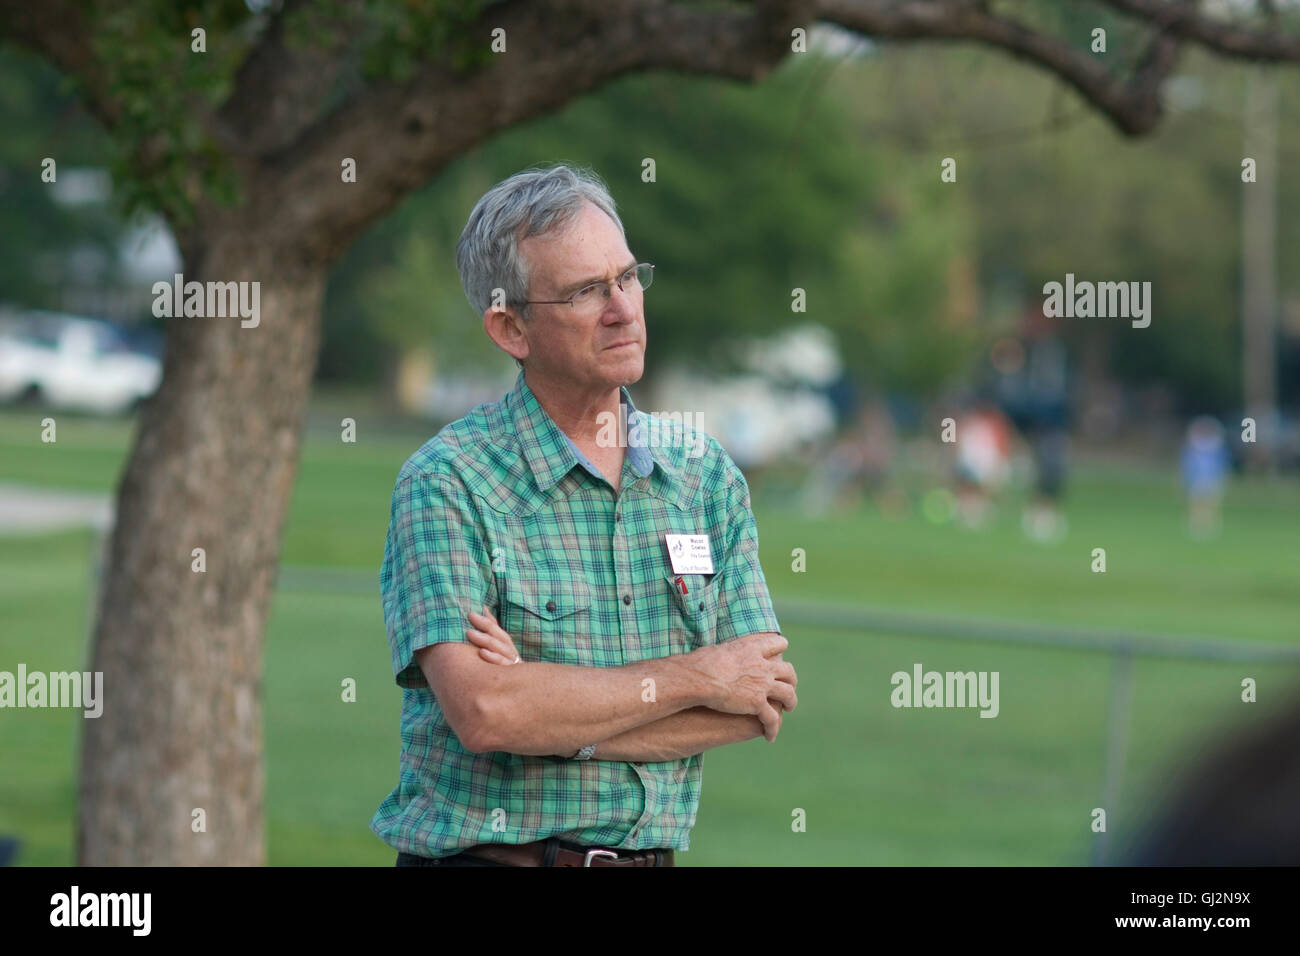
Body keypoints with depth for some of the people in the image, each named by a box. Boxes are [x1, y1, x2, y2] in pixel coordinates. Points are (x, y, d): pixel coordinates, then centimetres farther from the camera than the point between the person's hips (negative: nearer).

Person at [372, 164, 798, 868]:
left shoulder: (706, 473, 6)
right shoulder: (445, 483, -8)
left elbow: (760, 709, -2)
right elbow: (482, 710, -20)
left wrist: (558, 717, -14)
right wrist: (696, 676, -12)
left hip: (651, 855, 2)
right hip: (479, 856, -2)